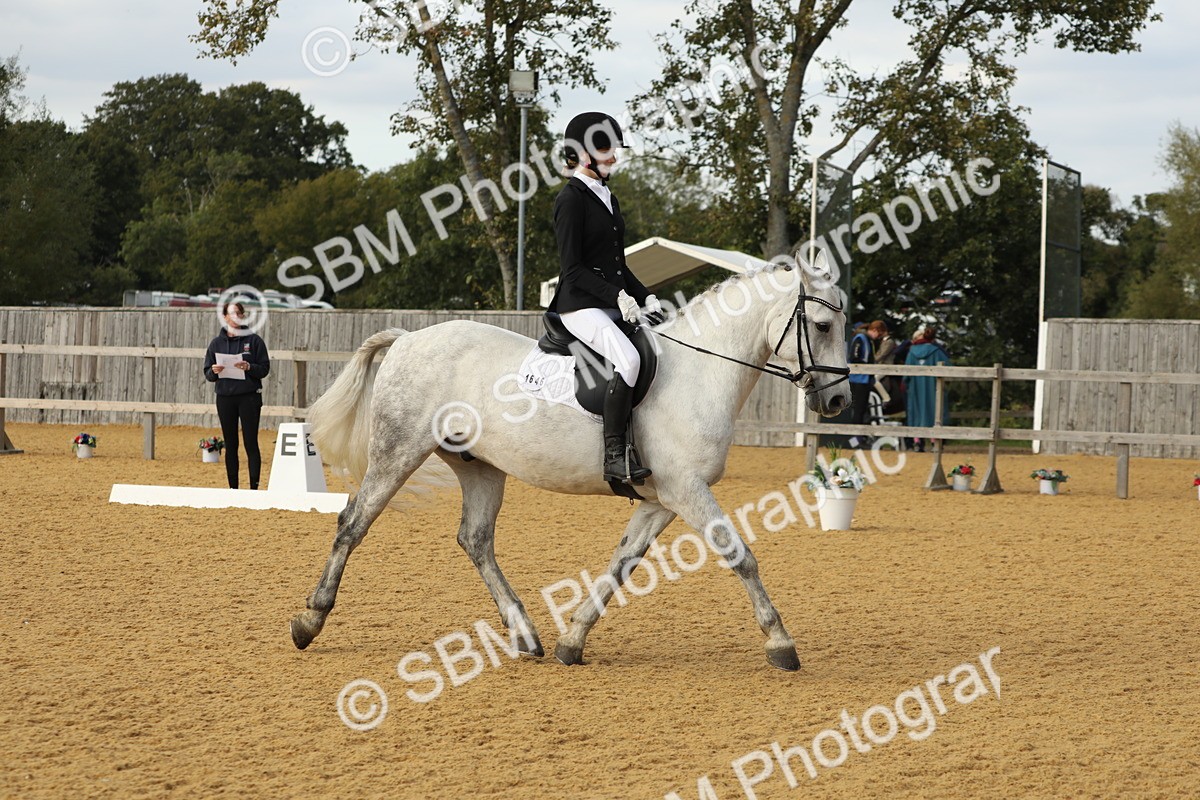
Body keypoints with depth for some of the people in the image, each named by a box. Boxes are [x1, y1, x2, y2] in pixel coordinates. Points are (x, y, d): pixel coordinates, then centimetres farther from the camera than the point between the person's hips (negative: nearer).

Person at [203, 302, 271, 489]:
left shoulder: (254, 340, 1)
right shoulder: (217, 342, 8)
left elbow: (265, 368, -1)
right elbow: (207, 373, 10)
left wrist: (249, 367, -19)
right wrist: (214, 371, -13)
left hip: (249, 397, -3)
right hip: (225, 398, 3)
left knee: (251, 443, -5)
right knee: (230, 445, 6)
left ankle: (254, 486, -3)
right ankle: (233, 487, 11)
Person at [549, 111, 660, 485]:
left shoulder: (608, 198, 20)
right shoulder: (571, 199, -7)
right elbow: (572, 268, -14)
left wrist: (646, 296, 9)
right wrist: (618, 296, -20)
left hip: (615, 307, 10)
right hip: (581, 305, -10)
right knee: (628, 358, -31)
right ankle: (615, 454, -32)